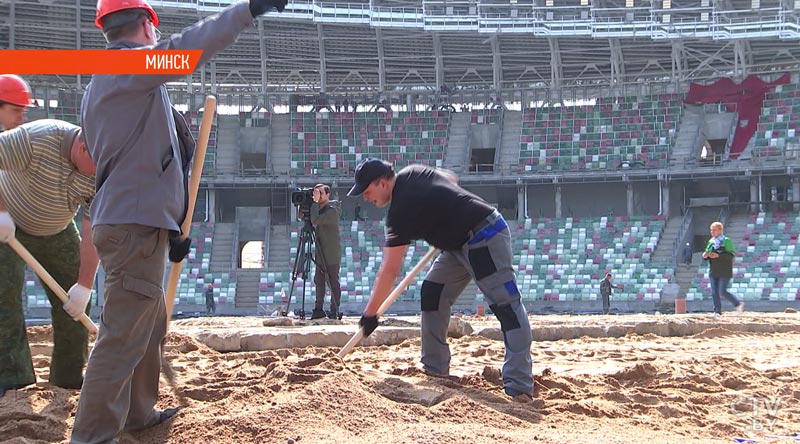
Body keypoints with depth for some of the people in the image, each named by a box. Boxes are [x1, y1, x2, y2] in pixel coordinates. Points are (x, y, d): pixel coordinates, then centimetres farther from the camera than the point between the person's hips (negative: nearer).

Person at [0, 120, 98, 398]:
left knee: (75, 303, -1)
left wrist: (85, 285, -29)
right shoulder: (38, 138, -35)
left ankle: (69, 376, 12)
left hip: (57, 231, 4)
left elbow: (92, 232, -24)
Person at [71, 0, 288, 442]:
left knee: (150, 326, 22)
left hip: (123, 223, 10)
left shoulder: (99, 86, 22)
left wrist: (169, 229, 19)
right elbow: (187, 48, -27)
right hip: (136, 226, -10)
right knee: (123, 335, -11)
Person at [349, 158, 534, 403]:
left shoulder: (402, 209, -21)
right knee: (432, 293, 11)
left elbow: (389, 271, -19)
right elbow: (452, 179, 24)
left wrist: (369, 314, -13)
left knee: (506, 305, -18)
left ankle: (519, 386, -27)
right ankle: (435, 369, 16)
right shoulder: (411, 172, 4)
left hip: (486, 239, -11)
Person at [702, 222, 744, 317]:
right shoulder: (711, 242, 12)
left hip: (724, 272, -6)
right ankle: (717, 311, 10)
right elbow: (707, 252, 19)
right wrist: (705, 255, -6)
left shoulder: (726, 241, -6)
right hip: (713, 271, 6)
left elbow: (731, 254, -15)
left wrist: (718, 256, -25)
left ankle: (738, 304, 8)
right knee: (714, 292, 3)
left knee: (723, 291, -10)